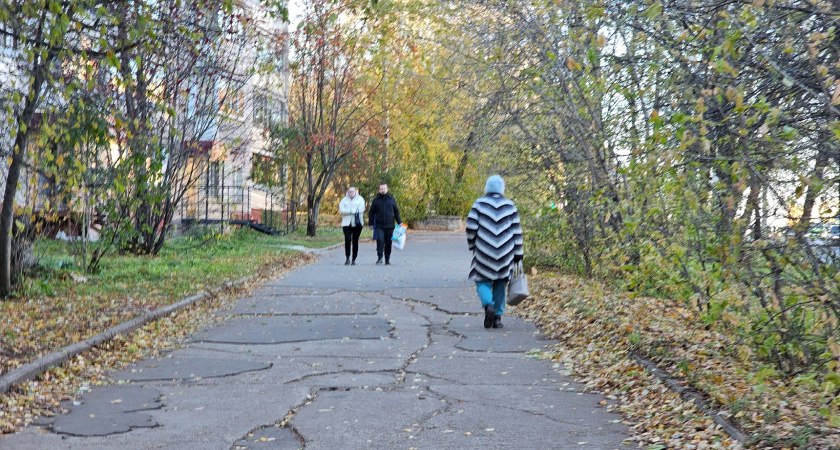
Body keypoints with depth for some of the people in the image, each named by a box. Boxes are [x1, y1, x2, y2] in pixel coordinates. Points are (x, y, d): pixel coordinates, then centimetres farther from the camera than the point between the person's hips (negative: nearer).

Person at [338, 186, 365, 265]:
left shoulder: (360, 199, 8)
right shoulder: (344, 200, 12)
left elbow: (361, 209, -8)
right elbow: (341, 210, -5)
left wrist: (349, 211, -11)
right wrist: (353, 211, -12)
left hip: (357, 223, -1)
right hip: (347, 223, 1)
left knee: (355, 241, 1)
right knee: (347, 240, -13)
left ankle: (354, 259, 11)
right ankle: (347, 258, -2)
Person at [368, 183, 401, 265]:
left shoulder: (392, 199, 7)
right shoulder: (376, 200, 5)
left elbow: (396, 211, 13)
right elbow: (371, 212, 10)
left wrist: (399, 222, 7)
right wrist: (371, 224, 4)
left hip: (389, 225, 1)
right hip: (379, 226, -1)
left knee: (388, 242, 5)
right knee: (380, 240, -17)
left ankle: (387, 259, 15)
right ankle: (379, 257, -10)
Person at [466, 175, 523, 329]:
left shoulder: (479, 204, -2)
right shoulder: (510, 206, 5)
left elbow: (471, 228, -4)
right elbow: (517, 231, 4)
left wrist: (472, 246, 12)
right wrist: (518, 254, 9)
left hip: (483, 253, -2)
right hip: (505, 255, 2)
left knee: (482, 281, 8)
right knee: (500, 284, 13)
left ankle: (488, 305, -20)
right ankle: (497, 317, 12)